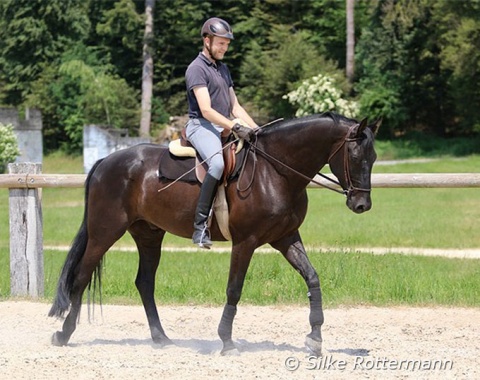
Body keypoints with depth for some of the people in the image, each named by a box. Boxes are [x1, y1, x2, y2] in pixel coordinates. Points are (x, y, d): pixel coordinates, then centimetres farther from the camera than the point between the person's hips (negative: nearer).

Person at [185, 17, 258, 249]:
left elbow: (235, 107, 23)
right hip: (201, 126, -9)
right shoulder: (197, 69, -7)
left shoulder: (223, 69, 21)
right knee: (217, 163, -36)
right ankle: (200, 226, -37)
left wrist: (255, 129, 9)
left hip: (225, 129, 9)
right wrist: (236, 127, -25)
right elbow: (206, 110, -17)